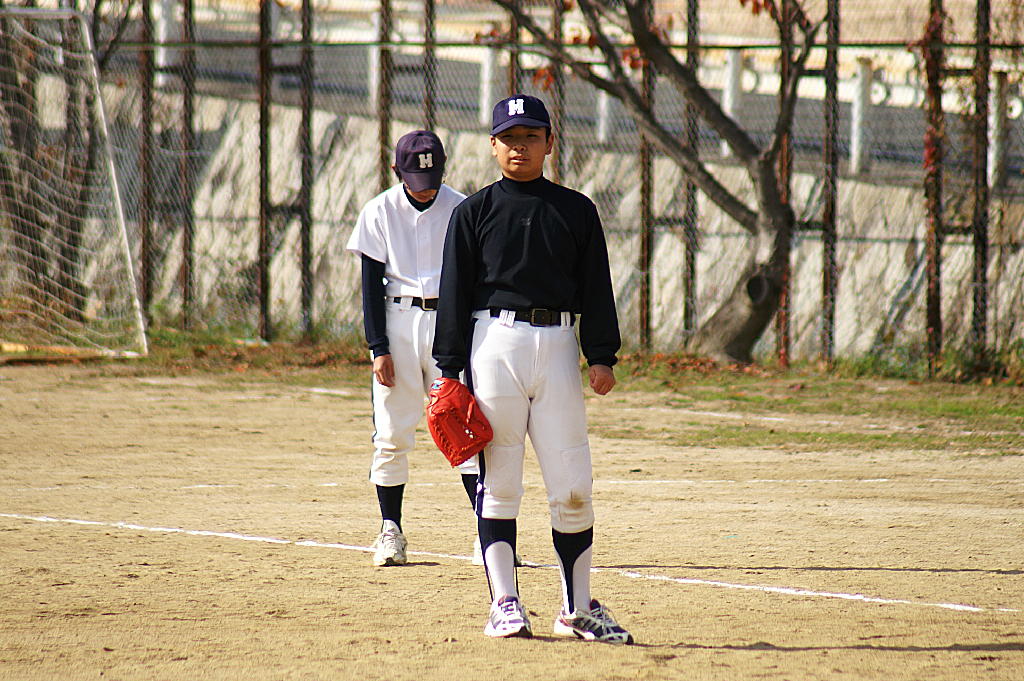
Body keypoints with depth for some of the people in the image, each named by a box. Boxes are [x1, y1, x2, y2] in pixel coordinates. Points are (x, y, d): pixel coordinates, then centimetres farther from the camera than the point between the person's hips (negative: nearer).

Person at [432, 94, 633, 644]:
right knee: (498, 483, -1)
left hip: (558, 345, 1)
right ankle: (504, 605, 3)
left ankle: (577, 609, 8)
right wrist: (450, 369, -2)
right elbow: (455, 293, 4)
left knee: (572, 485, -1)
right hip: (495, 344, -1)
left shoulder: (575, 210, 11)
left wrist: (602, 356, 0)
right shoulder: (474, 213, 6)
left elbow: (596, 288, 10)